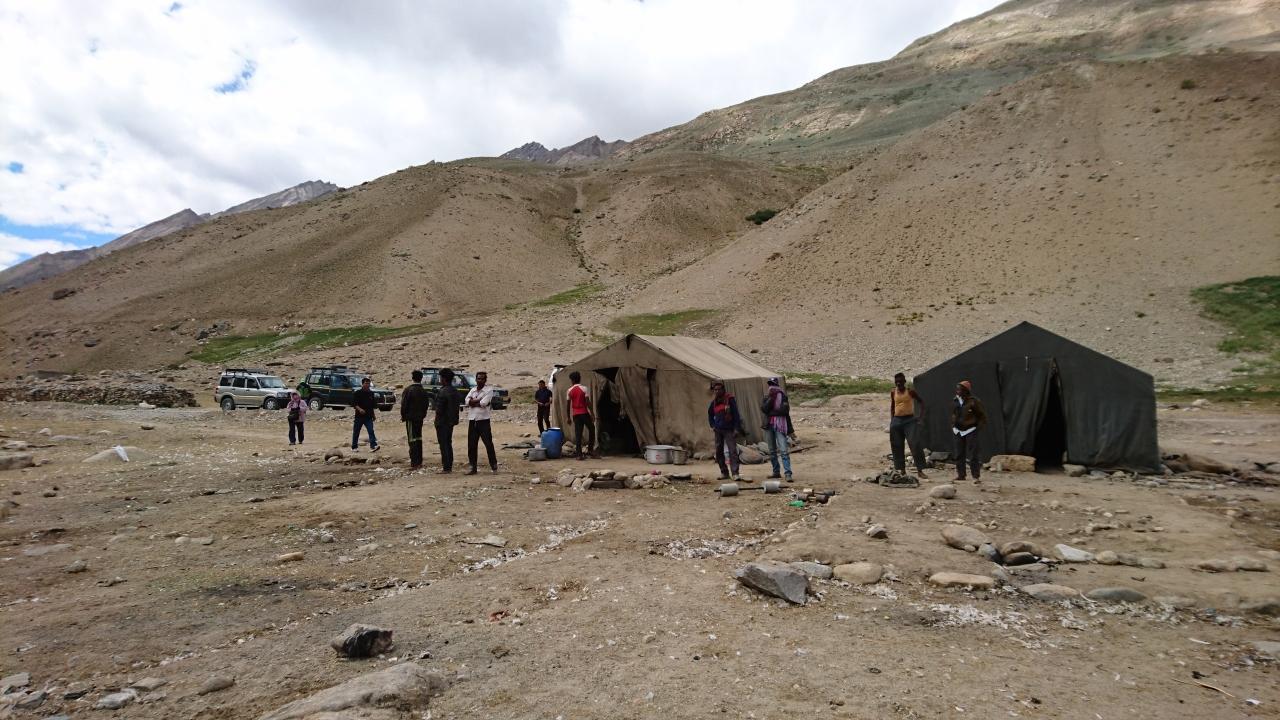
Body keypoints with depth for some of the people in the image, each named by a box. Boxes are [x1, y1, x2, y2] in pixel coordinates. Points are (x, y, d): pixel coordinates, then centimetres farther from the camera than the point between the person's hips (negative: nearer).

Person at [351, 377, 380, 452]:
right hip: (359, 416, -3)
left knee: (371, 431, -10)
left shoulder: (371, 393, 10)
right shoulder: (357, 393, -3)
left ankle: (373, 445, -17)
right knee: (356, 432, 8)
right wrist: (359, 409, -26)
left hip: (368, 416, 3)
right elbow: (353, 403, -10)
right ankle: (354, 446, 21)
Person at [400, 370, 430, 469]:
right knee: (418, 439, 14)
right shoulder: (424, 391, 3)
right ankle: (419, 462, 20)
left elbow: (404, 405, -12)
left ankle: (414, 463, -8)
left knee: (412, 440, -5)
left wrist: (403, 416, 0)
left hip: (410, 417, -6)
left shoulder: (408, 390, -14)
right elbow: (426, 404, 8)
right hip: (420, 418, 6)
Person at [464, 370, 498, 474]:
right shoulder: (472, 390, 13)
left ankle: (494, 466, 9)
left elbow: (483, 403, -17)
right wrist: (479, 400, -11)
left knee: (489, 444, -1)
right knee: (471, 445, 6)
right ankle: (473, 467, 15)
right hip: (472, 421, 5)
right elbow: (467, 401, -4)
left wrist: (473, 402, -4)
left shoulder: (489, 390, -3)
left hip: (483, 420, -5)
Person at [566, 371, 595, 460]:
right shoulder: (584, 388, -5)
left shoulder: (570, 391, 3)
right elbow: (588, 402, -11)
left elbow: (568, 405, 4)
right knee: (591, 430, 16)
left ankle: (580, 454, -2)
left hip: (575, 414, 3)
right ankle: (590, 449, 11)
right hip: (584, 413, -3)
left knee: (578, 434, 2)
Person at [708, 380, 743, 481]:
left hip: (729, 430, -6)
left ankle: (735, 473, -15)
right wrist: (713, 425, 13)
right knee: (719, 452, 7)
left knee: (732, 451, -12)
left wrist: (736, 428, -12)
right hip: (718, 431, 6)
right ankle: (724, 473, 16)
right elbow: (710, 414, 25)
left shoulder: (730, 399, -7)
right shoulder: (714, 401, 9)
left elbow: (736, 414, -8)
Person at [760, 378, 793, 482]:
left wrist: (771, 412, -8)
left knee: (783, 450, -13)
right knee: (772, 451, 10)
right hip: (769, 425, 5)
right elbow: (763, 409, -6)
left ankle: (788, 474, -15)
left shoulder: (783, 396, 1)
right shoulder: (766, 397, 11)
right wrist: (771, 398, -13)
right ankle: (776, 472, 19)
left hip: (780, 425, -4)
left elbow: (785, 410, -11)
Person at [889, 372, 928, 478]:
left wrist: (921, 416, -3)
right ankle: (902, 470, 14)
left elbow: (921, 401, 6)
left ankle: (920, 470, -11)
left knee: (915, 445, -12)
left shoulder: (910, 391, -3)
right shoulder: (893, 392, 7)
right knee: (897, 447, 5)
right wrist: (891, 420, 11)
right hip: (896, 421, 4)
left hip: (909, 420, -4)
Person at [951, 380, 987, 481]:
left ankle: (976, 476, -4)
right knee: (959, 455, 11)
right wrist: (953, 426, 12)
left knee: (973, 455, -8)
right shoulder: (956, 401, 7)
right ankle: (961, 474, 19)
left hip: (971, 431, -6)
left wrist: (979, 426, -10)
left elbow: (982, 415, -4)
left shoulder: (974, 401, -11)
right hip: (959, 431, 7)